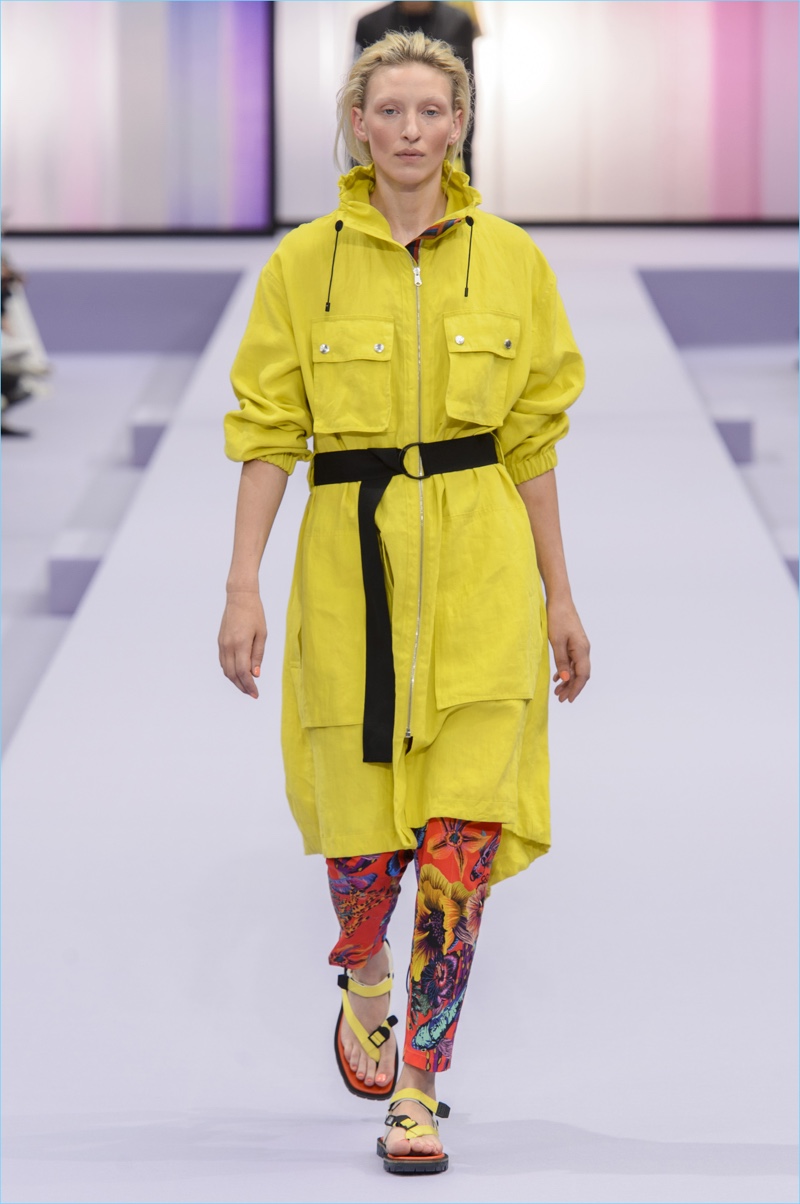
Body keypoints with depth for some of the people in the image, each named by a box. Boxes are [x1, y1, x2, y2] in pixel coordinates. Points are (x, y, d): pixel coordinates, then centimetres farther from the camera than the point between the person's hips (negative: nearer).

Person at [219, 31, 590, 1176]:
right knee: (361, 842, 4)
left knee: (463, 842, -8)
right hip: (352, 559, 0)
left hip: (481, 564, 0)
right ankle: (365, 983, 39)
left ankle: (418, 1092, 3)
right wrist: (242, 587, -6)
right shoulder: (305, 263, 1)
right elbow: (268, 430, 2)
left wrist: (559, 596, 8)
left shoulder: (509, 260, 4)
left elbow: (531, 438, 8)